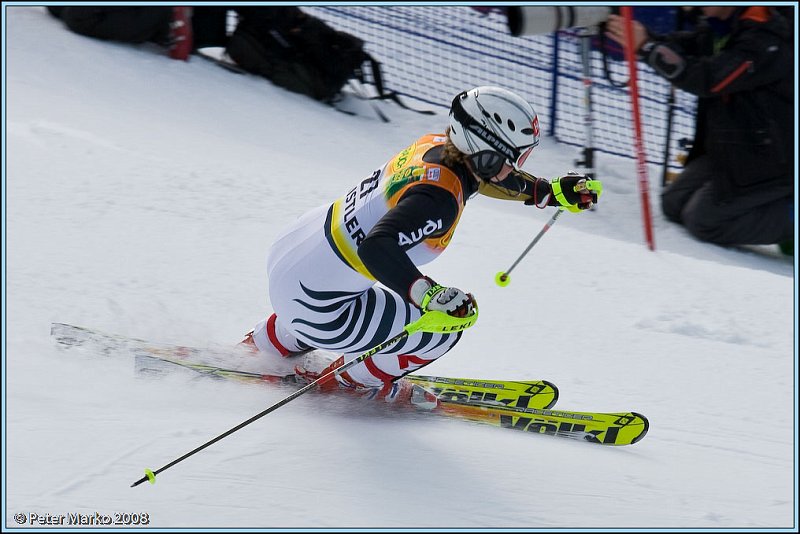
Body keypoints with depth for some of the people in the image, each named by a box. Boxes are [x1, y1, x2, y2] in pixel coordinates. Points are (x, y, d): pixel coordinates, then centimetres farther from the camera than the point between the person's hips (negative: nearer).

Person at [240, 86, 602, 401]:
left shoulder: (435, 146, -3)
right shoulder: (439, 198, -29)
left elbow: (482, 176, 18)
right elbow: (377, 249, -40)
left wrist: (553, 192, 12)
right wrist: (431, 295, -50)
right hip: (312, 306, -9)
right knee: (444, 328, -6)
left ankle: (264, 346, 53)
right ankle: (348, 382, 17)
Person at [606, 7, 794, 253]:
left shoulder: (766, 38, -26)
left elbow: (708, 79, -33)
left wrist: (646, 47, -30)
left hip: (767, 159, -10)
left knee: (702, 220, -7)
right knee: (674, 205, 14)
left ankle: (790, 218, -2)